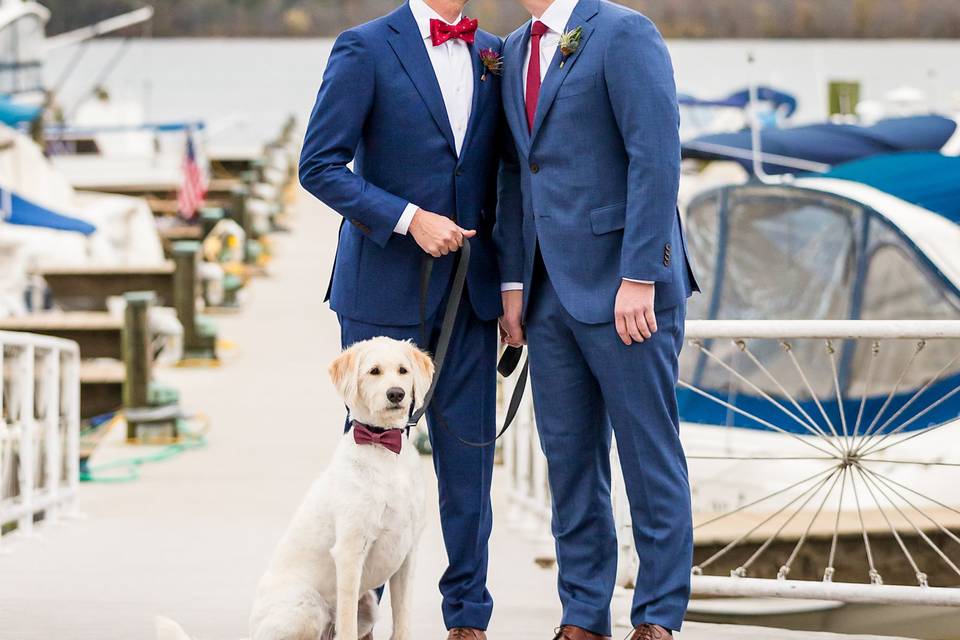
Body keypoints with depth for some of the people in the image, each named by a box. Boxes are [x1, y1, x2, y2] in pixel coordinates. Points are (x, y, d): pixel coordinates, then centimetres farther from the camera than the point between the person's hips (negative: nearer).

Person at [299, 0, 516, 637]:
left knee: (470, 457, 6)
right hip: (386, 290, -4)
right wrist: (410, 219, -17)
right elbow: (320, 166, -9)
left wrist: (511, 286, 9)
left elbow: (500, 173, 14)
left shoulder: (491, 54, 10)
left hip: (469, 293, 4)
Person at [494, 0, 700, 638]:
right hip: (552, 292, 7)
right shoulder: (515, 51, 15)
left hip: (625, 287, -7)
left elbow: (657, 159, -15)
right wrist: (514, 283, 11)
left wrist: (638, 279, -20)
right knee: (569, 459, 8)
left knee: (650, 457, 0)